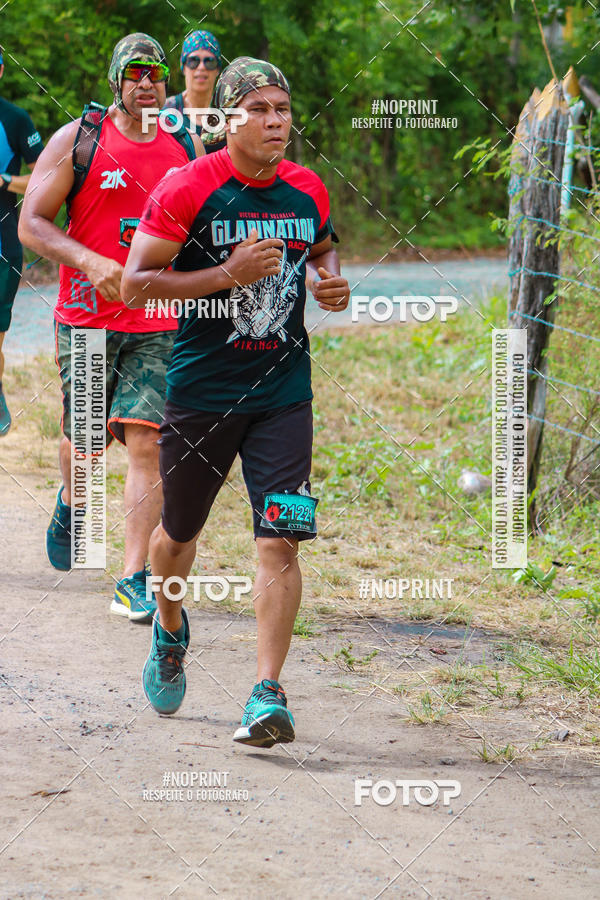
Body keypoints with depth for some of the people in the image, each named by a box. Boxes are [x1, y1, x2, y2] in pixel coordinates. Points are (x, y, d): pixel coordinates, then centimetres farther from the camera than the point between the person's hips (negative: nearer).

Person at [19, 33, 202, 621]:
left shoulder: (188, 151, 8)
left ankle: (134, 582, -7)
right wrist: (91, 262, -20)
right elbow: (31, 223, -5)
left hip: (158, 325, 1)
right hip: (86, 318, -1)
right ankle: (70, 502, 44)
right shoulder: (78, 141, -2)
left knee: (146, 444, -9)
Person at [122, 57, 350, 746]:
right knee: (178, 532, 15)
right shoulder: (187, 189, -11)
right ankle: (169, 631, 47)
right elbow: (134, 284, -13)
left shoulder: (308, 191, 3)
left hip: (283, 393, 2)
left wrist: (331, 283, 2)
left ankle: (267, 694, -12)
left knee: (279, 540, -13)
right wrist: (228, 274, -22)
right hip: (200, 390, -2)